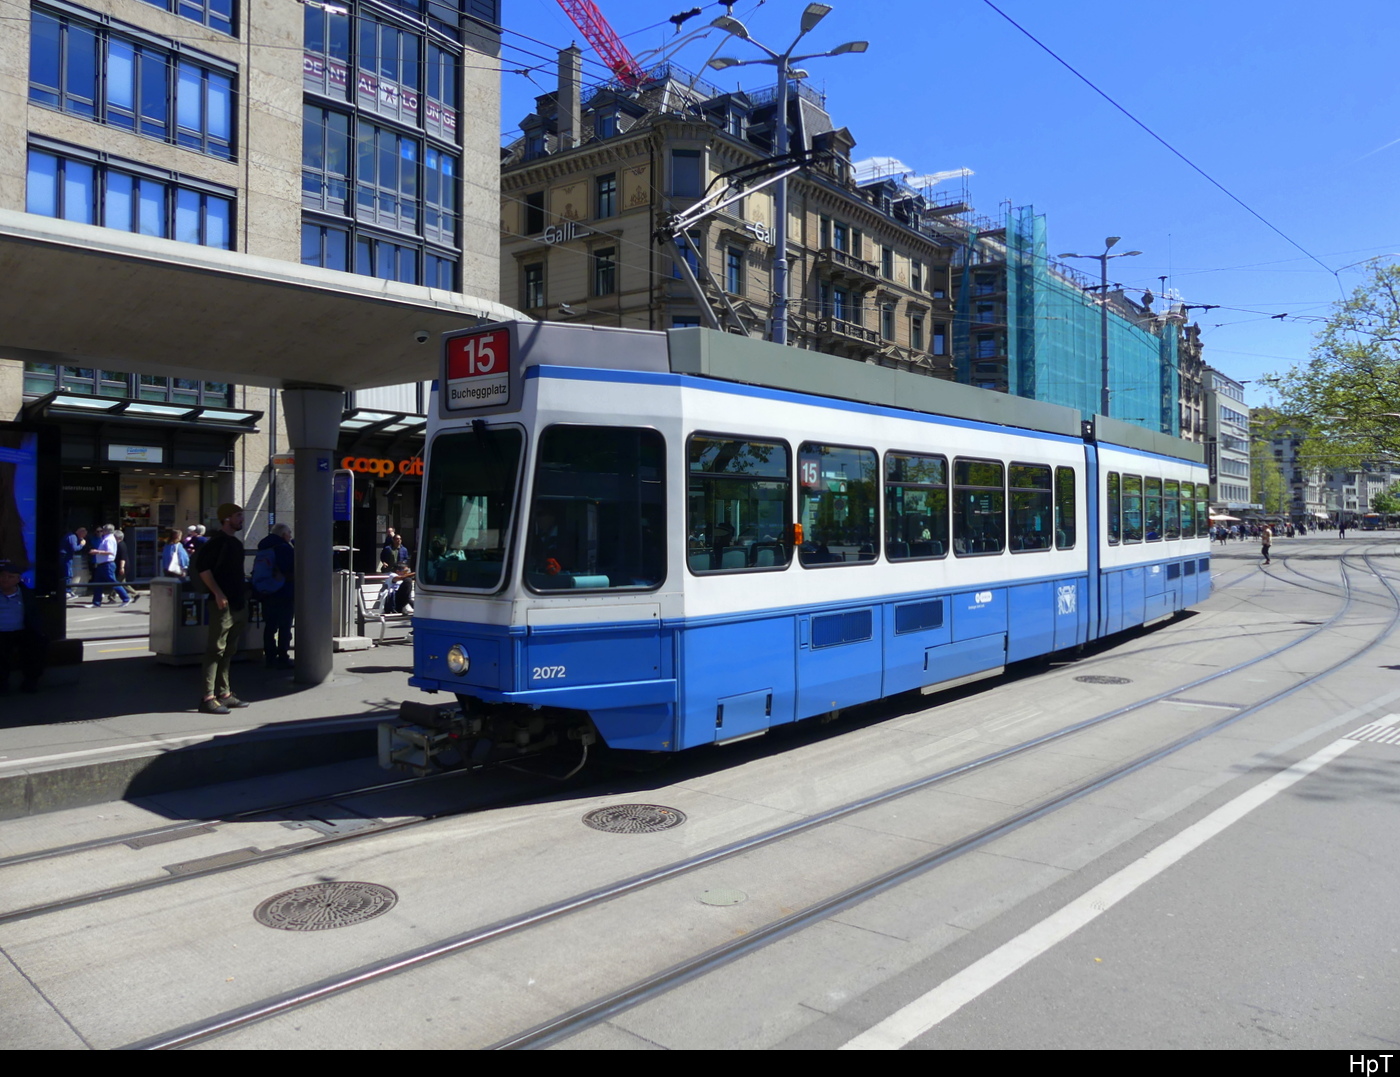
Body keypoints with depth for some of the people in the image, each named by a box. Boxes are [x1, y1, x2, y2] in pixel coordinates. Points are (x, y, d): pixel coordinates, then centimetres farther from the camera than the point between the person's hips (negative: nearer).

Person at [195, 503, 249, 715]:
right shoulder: (217, 541, -10)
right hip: (222, 603, -9)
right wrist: (217, 593, -22)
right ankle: (208, 698, -8)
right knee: (216, 650, -9)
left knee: (229, 651, 13)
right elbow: (201, 566, -18)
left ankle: (224, 693, 20)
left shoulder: (236, 543, 18)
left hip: (238, 604, 9)